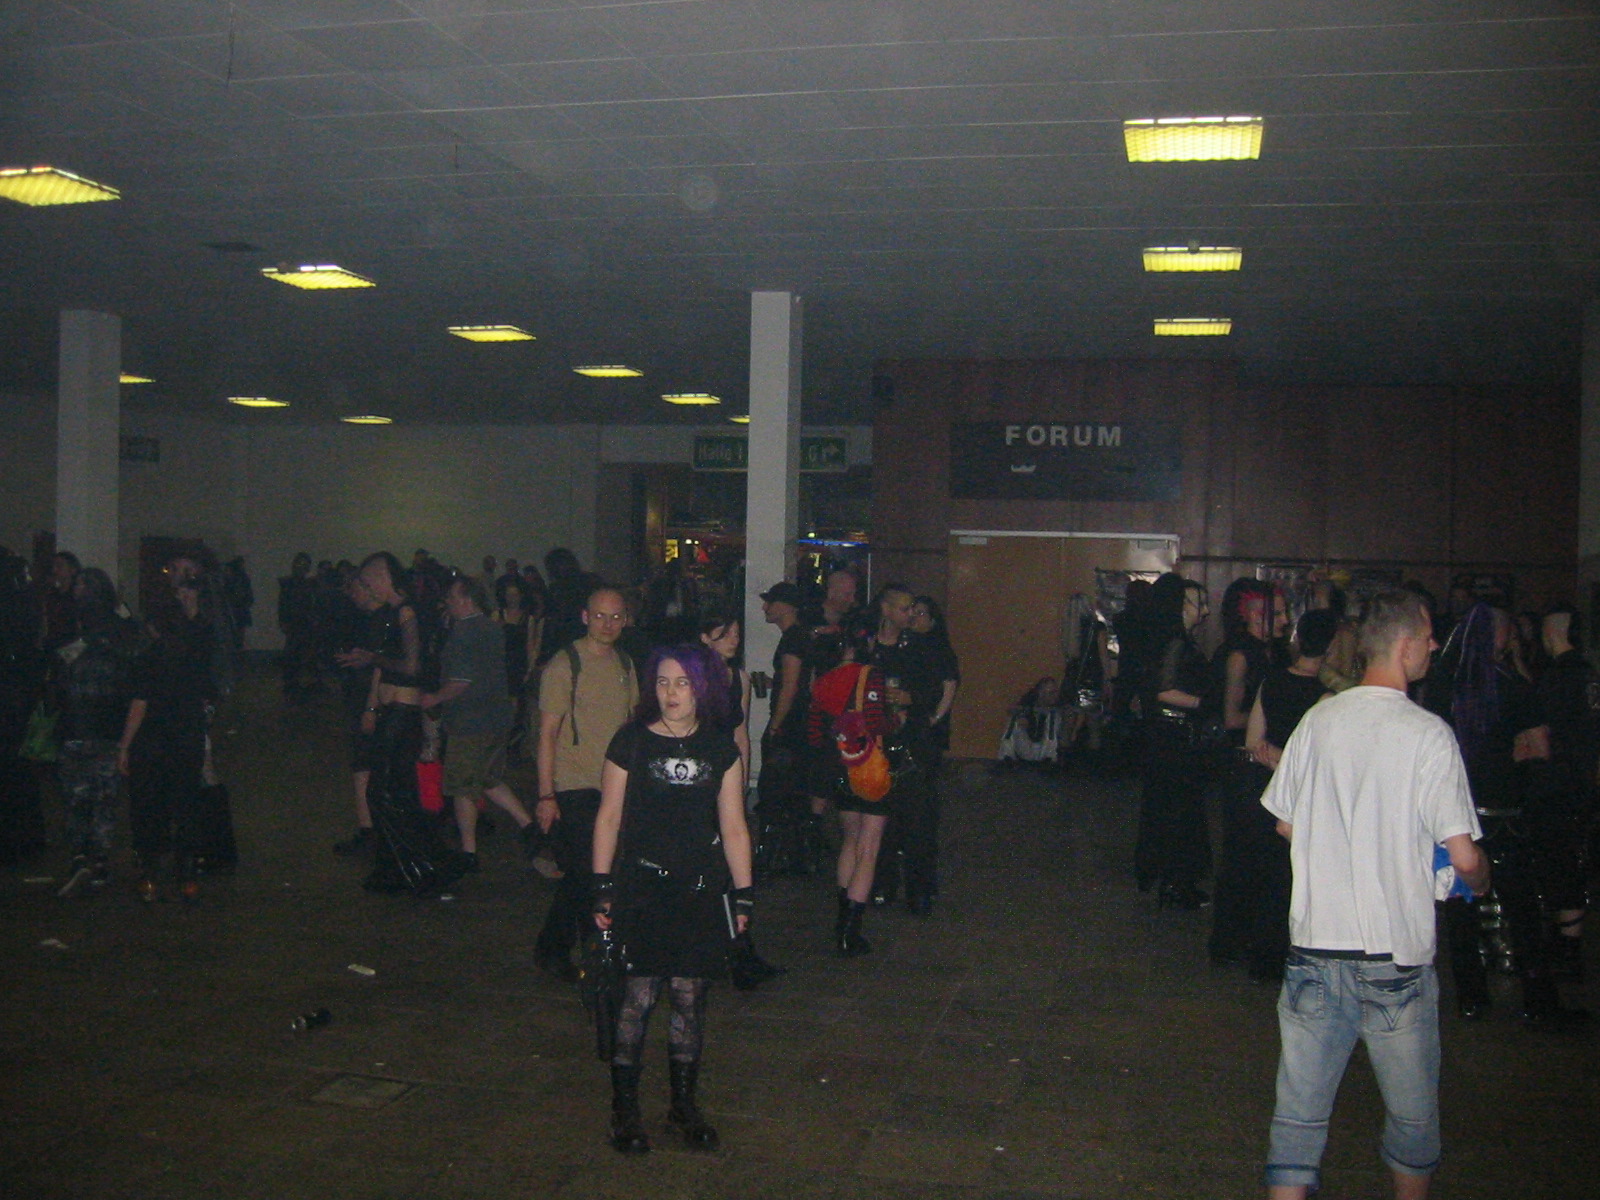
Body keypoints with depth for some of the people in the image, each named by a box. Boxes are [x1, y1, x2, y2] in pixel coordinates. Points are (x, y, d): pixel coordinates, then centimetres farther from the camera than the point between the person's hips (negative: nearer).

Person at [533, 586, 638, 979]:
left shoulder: (624, 664, 10)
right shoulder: (564, 665, -10)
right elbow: (548, 733, -11)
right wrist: (546, 795, -14)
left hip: (616, 787, 7)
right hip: (574, 788, -6)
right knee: (583, 874, -7)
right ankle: (552, 951, 12)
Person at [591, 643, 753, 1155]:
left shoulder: (720, 748, 6)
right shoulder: (631, 742, -1)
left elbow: (733, 828, 9)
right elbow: (609, 818, 2)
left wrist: (743, 894, 7)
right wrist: (602, 887, 0)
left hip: (700, 891, 2)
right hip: (641, 888, -2)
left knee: (690, 998, 7)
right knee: (638, 997, -3)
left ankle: (684, 1103, 23)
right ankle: (625, 1108, 12)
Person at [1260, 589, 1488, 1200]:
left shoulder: (1318, 719, 1)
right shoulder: (1429, 735, -11)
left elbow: (1286, 824, 10)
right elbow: (1464, 857, -11)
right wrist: (1480, 881, 12)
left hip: (1315, 944, 3)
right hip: (1396, 952, -3)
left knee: (1299, 1112, 8)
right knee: (1412, 1112, 17)